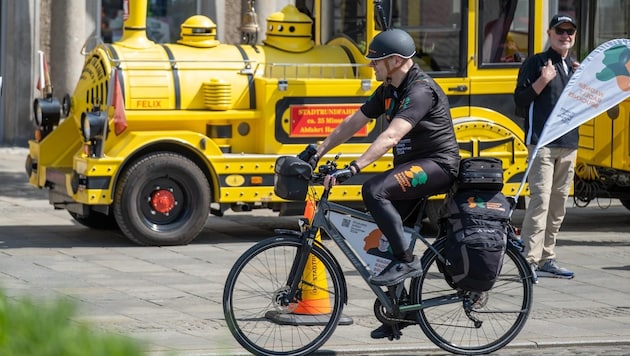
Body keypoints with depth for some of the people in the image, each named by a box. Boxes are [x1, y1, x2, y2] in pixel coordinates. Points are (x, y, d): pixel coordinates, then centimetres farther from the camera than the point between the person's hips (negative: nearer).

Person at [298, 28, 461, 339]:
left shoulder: (420, 91, -22)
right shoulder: (389, 90, 9)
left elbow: (391, 136, -33)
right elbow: (353, 123, 15)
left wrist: (352, 169, -40)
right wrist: (317, 154, 11)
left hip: (437, 165, -10)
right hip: (411, 166, 10)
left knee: (374, 190, -31)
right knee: (382, 236, 5)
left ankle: (407, 261, -19)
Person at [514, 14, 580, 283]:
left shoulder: (575, 67, 17)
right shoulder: (536, 63, -1)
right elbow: (520, 99, -5)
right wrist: (543, 81, -19)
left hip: (568, 144, 7)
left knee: (558, 203, 9)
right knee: (540, 199, -15)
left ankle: (546, 259, 16)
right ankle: (530, 261, -18)